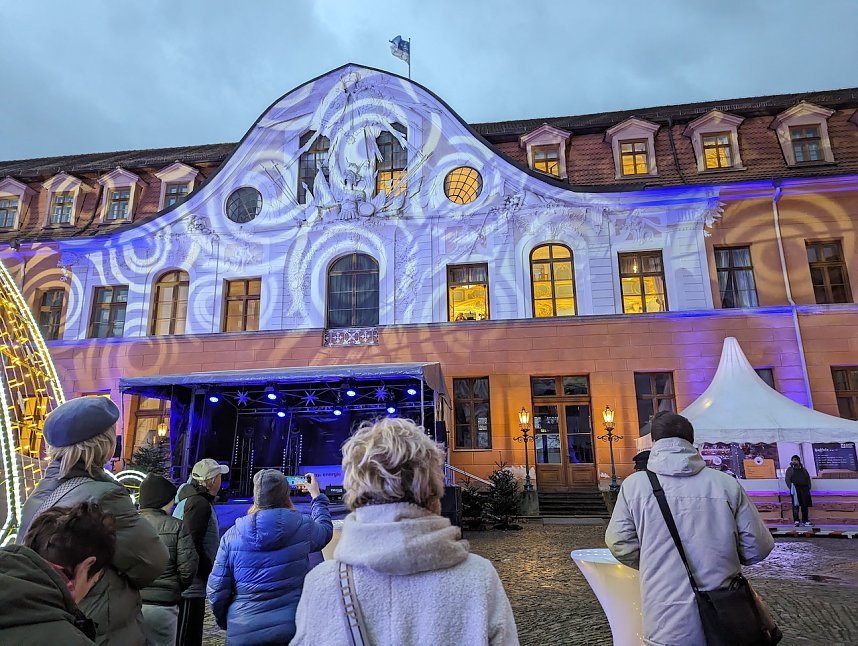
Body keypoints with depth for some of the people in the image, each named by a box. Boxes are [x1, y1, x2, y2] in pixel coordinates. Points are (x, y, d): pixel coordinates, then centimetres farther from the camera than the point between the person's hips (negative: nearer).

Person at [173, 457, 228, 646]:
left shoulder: (189, 499, 13)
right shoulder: (200, 504, -19)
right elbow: (192, 545, -25)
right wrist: (211, 572, -16)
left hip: (184, 585, 10)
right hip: (191, 586, -10)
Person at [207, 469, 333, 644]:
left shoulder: (232, 535, -6)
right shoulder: (302, 526, -9)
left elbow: (217, 590, -3)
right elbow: (325, 529, 14)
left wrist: (224, 621, 16)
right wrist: (316, 495, 28)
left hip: (242, 632, 1)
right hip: (292, 628, -1)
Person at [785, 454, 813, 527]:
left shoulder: (803, 470, 20)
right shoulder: (790, 469, 9)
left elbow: (808, 478, 18)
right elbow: (787, 479, 1)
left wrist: (808, 487, 4)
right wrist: (791, 487, -10)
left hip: (804, 489, 4)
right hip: (795, 489, -4)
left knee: (805, 505, 4)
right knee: (796, 505, -8)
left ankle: (805, 521, 10)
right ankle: (796, 521, -8)